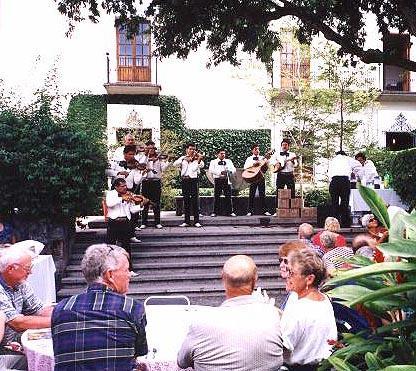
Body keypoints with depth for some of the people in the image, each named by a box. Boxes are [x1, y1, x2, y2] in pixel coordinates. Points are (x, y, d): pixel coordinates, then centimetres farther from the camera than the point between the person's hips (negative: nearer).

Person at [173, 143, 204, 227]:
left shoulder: (197, 159, 4)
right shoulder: (183, 158, 11)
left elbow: (201, 165, -16)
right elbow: (175, 164, -5)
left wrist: (199, 159, -34)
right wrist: (183, 158, -17)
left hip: (194, 180, -2)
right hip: (185, 180, 2)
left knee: (195, 201, -4)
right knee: (186, 201, 7)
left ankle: (196, 221, 0)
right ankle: (187, 221, 12)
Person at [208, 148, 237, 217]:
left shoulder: (229, 161, 18)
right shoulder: (213, 162, 10)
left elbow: (234, 170, 8)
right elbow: (211, 170, -7)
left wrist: (229, 171, -16)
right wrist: (220, 172, -19)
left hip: (226, 180, 2)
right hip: (217, 180, -2)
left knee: (228, 196, -1)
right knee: (216, 197, 0)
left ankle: (230, 211, 4)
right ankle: (215, 212, 7)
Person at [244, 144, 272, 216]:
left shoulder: (262, 158, 14)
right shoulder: (249, 158, 9)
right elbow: (245, 167, -6)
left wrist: (267, 161, -11)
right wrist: (253, 164, -16)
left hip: (261, 176, 1)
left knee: (262, 194, 0)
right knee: (252, 194, 0)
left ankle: (264, 210, 4)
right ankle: (250, 211, 3)